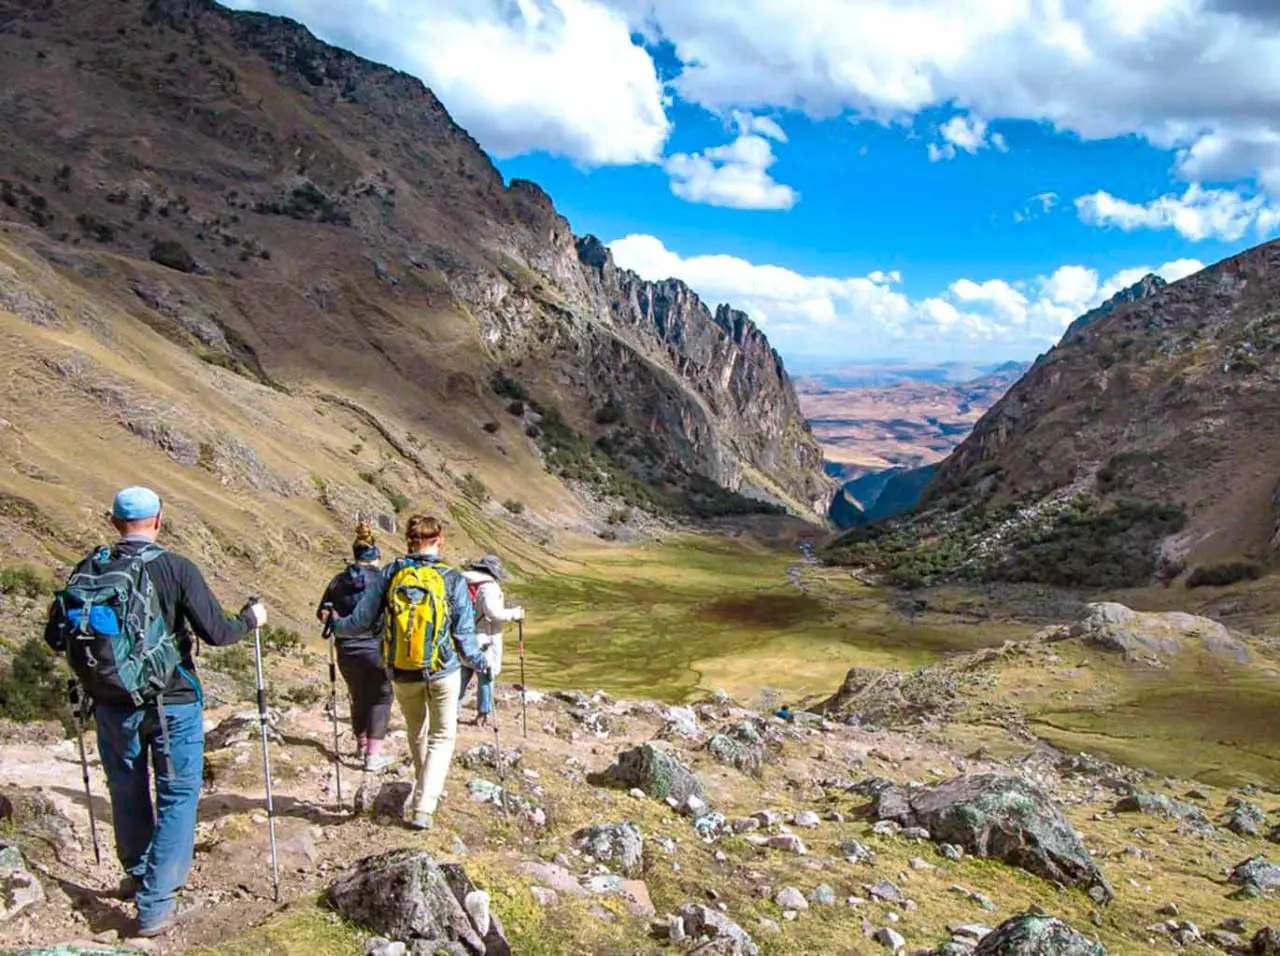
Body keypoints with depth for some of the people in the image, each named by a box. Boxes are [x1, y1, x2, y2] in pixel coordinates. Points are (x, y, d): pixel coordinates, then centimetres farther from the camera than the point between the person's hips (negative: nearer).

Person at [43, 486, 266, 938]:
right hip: (172, 704, -4)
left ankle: (138, 876, 42)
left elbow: (55, 637, 2)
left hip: (112, 705, 4)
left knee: (128, 792, 21)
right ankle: (155, 904, 4)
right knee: (177, 796, 7)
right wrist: (251, 619, 4)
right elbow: (216, 632, -15)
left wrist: (92, 643, 24)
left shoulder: (89, 569, -3)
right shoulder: (175, 568, -13)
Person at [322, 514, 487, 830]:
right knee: (442, 736, 10)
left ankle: (425, 791, 41)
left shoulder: (391, 574, -6)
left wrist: (334, 623, 20)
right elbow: (463, 634, -8)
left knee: (417, 733, 24)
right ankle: (423, 808, -1)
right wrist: (479, 662, 10)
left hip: (402, 673, 3)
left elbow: (361, 620, 0)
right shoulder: (453, 579, -10)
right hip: (443, 671, -2)